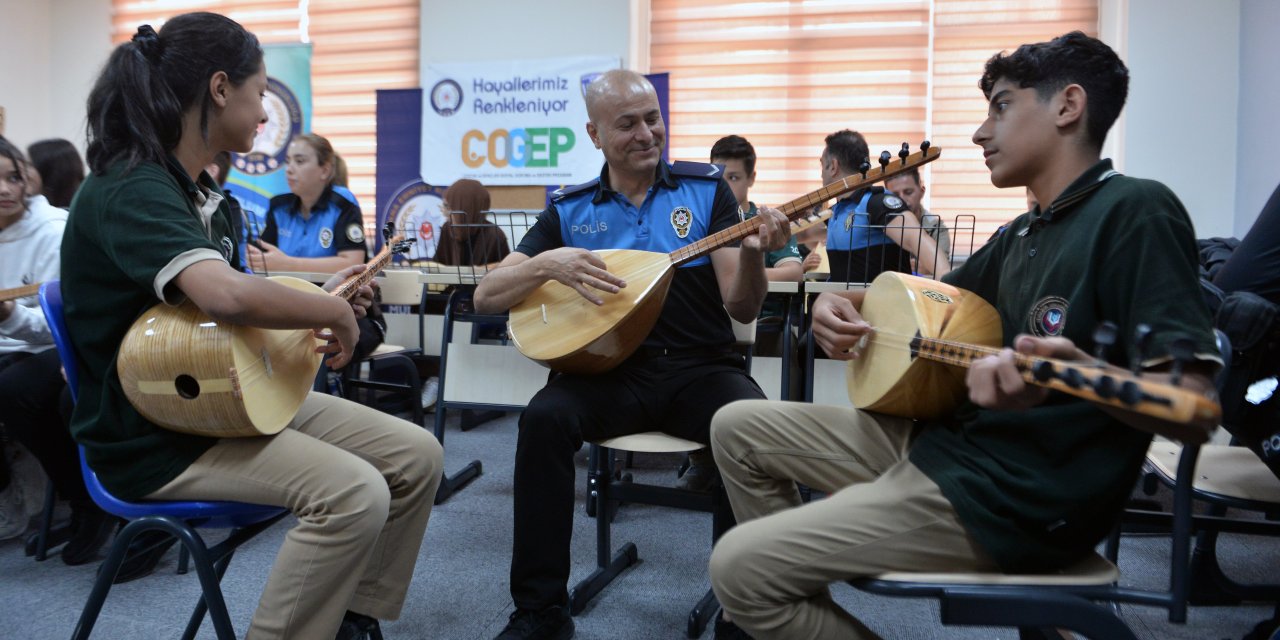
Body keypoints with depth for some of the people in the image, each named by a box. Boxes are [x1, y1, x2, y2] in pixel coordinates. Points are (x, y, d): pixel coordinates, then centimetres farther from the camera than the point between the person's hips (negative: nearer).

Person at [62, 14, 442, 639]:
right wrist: (336, 312, -24)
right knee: (354, 492, -30)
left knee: (418, 456, -2)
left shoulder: (197, 191, 10)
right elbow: (228, 295, -41)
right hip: (155, 434, -9)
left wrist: (320, 296, 9)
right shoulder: (130, 190, -21)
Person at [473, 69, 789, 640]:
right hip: (608, 369, 1)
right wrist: (548, 262, -15)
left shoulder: (707, 189, 6)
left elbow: (741, 308, 0)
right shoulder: (569, 211, 8)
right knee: (544, 418, -30)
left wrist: (752, 255, -21)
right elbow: (486, 297, 4)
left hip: (700, 368, 0)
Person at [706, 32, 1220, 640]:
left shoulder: (1135, 212, -14)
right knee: (737, 428, 11)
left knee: (738, 567, -17)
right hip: (944, 435, 9)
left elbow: (1194, 410, -21)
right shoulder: (1025, 233, 14)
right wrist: (842, 301, 5)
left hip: (1021, 500, -9)